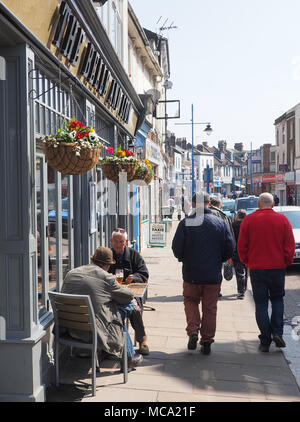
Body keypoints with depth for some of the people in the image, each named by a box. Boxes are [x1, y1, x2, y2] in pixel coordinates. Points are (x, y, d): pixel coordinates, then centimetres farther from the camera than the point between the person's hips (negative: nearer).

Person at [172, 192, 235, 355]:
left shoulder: (185, 223, -8)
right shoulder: (220, 223, -3)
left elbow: (176, 248, -9)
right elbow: (230, 248, -1)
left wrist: (183, 259, 12)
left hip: (191, 274, -1)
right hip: (213, 275, 1)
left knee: (190, 301, 19)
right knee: (210, 308, 12)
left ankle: (193, 331, 2)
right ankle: (207, 341, 15)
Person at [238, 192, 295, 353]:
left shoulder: (249, 219, -2)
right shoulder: (282, 219, -2)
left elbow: (241, 246, 0)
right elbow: (290, 245, -1)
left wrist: (247, 262, 13)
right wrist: (286, 262, 12)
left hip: (256, 268, 0)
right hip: (278, 267, 1)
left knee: (261, 304, 6)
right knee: (277, 299, 19)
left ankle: (265, 341, 7)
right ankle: (277, 332, 5)